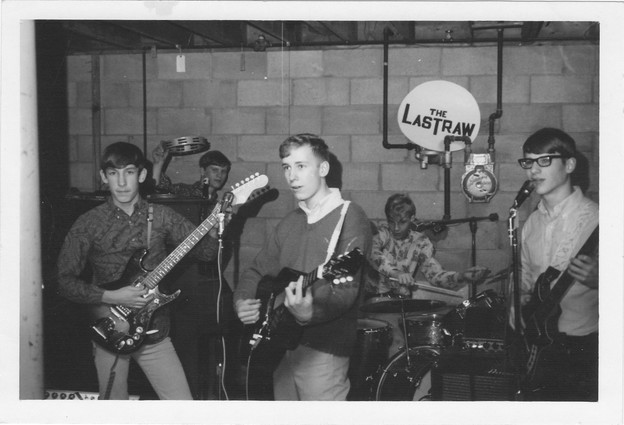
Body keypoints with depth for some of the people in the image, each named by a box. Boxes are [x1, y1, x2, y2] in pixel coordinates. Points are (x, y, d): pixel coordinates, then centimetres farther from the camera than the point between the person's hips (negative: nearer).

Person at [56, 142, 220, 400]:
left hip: (154, 332, 1)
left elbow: (205, 251, -4)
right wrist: (113, 297, -17)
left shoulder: (161, 217, 0)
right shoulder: (89, 224, -5)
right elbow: (65, 280, -5)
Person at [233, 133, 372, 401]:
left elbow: (346, 289, -22)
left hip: (322, 351, -7)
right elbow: (258, 270, 18)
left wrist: (309, 313, -39)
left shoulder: (349, 218, -11)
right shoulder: (291, 222, 13)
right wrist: (242, 302, -2)